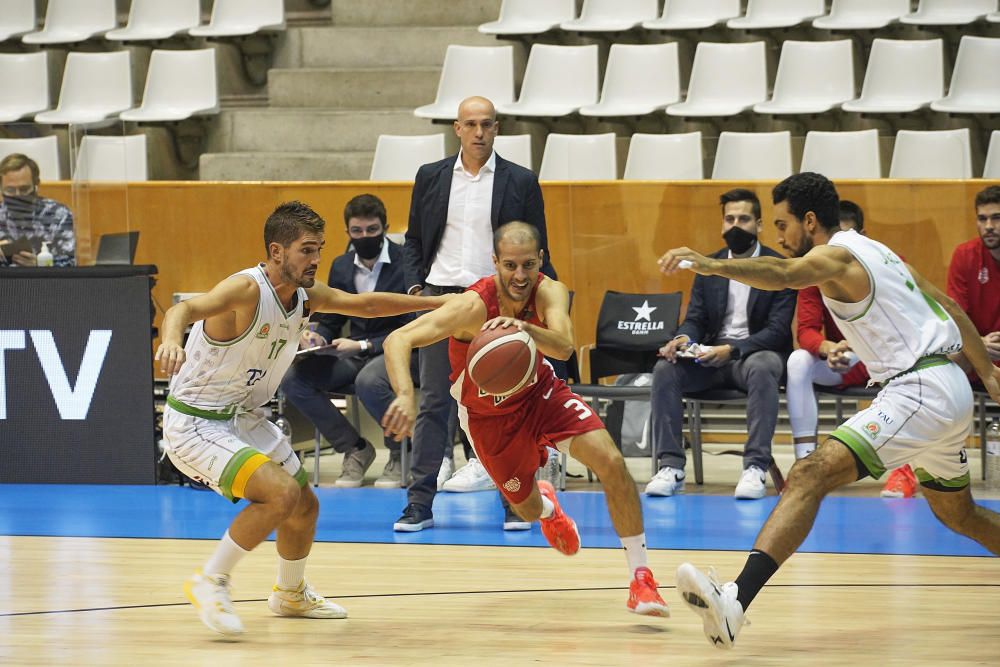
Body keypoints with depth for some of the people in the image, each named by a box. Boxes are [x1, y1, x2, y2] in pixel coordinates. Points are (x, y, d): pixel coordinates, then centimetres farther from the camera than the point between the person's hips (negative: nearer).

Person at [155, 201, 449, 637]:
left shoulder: (306, 296, -2)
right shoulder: (245, 290, -27)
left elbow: (365, 304, 13)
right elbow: (186, 309, -45)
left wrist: (441, 303, 12)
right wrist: (171, 339, -68)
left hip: (245, 419, 9)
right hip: (196, 424, -9)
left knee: (304, 506, 20)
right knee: (282, 493, -26)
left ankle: (290, 595, 46)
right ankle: (210, 584, -13)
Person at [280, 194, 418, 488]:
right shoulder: (341, 266, 8)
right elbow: (329, 320, 18)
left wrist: (363, 346, -22)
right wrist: (315, 335, -7)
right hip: (355, 354, 6)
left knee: (368, 381, -40)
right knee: (293, 379, -16)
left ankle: (401, 454, -11)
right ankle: (354, 449, 1)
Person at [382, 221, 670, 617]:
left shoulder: (549, 293, -24)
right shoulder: (473, 307, -34)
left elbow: (564, 348, -43)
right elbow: (398, 340, -41)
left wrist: (527, 329, -64)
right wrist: (406, 395, -60)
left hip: (539, 391, 2)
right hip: (489, 416, -2)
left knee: (612, 462, -19)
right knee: (528, 509, 12)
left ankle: (641, 578, -9)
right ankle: (546, 504, 55)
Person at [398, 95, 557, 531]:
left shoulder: (521, 182, 3)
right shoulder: (431, 177, 9)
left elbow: (537, 250, 5)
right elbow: (414, 239, 14)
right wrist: (414, 286, -1)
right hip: (441, 297, 1)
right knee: (433, 404, 0)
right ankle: (420, 503, 1)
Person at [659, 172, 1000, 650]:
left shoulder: (837, 256, -7)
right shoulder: (876, 252, 22)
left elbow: (782, 274, -30)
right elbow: (951, 309, 28)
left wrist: (712, 266, -45)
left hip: (918, 391, -10)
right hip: (950, 392, 10)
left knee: (811, 475, -23)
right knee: (957, 515, 30)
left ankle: (735, 603, -39)